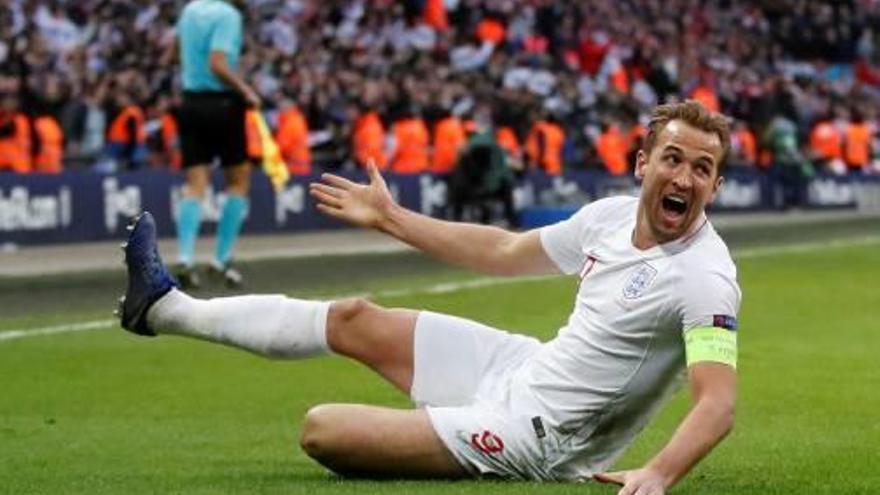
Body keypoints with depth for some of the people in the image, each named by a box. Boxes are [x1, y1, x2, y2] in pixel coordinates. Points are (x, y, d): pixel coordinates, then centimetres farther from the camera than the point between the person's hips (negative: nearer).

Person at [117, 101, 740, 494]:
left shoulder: (705, 279, -25)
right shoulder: (612, 215, -1)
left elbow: (718, 404, -34)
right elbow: (504, 250, 14)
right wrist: (390, 218, 22)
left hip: (535, 433, -8)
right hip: (525, 367, 8)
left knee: (322, 429, -13)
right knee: (355, 319, 18)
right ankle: (166, 307, 35)